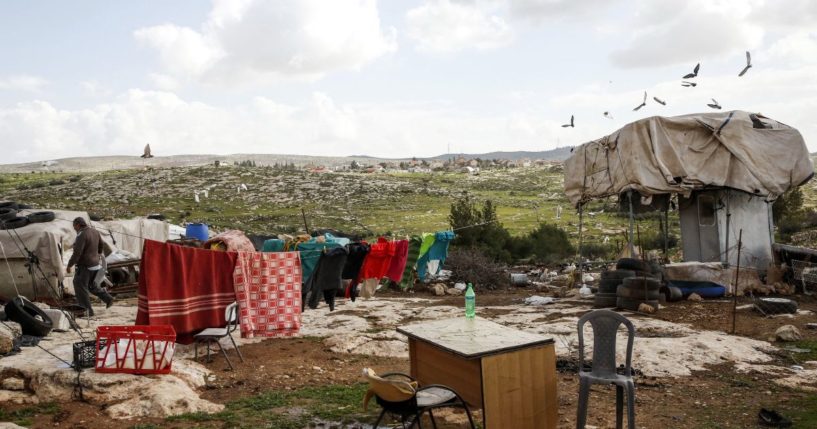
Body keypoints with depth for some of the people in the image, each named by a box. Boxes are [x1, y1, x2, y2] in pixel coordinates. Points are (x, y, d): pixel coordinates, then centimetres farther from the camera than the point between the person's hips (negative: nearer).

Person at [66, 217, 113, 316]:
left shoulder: (82, 235, -19)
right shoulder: (94, 232, 6)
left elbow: (77, 253, -23)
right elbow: (100, 244, 22)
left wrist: (69, 265, -14)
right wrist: (98, 254, 39)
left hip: (85, 266, -9)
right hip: (95, 264, 9)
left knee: (80, 287, 0)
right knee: (91, 284, 25)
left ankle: (87, 311, 2)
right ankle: (108, 298, 18)